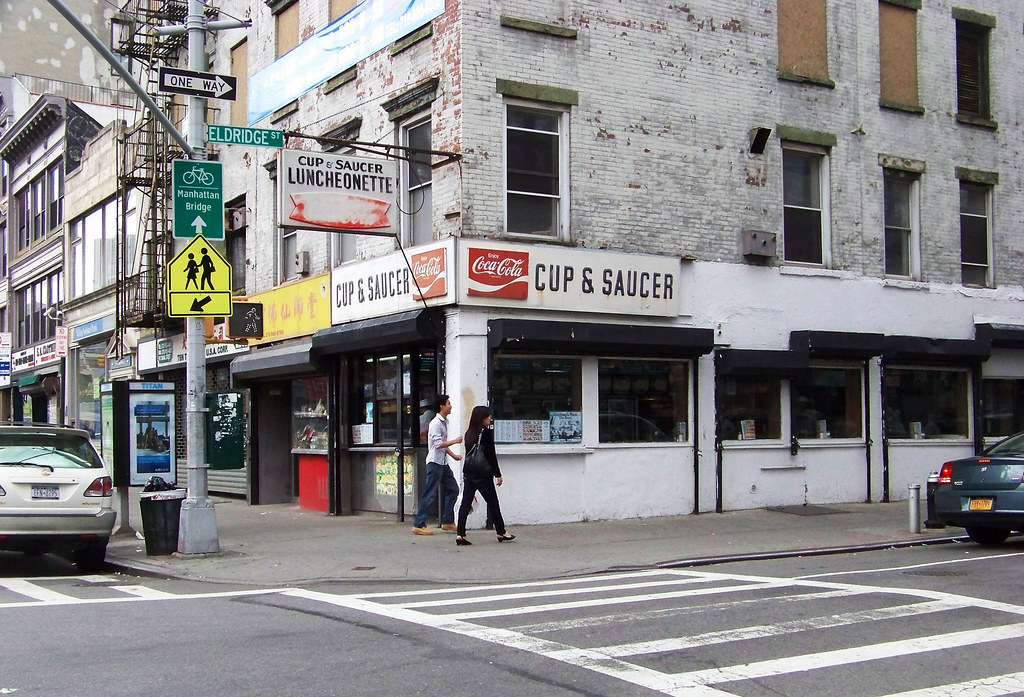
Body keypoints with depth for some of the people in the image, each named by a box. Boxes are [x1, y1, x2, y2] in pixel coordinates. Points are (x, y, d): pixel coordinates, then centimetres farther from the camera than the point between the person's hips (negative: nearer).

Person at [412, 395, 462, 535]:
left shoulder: (445, 422, 15)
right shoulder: (435, 423, -15)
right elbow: (438, 444, -22)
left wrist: (453, 455, 19)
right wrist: (455, 441, -17)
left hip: (443, 463, 10)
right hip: (435, 462, -10)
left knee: (453, 489, 10)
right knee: (430, 494, -7)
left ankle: (447, 522, 16)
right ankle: (418, 525, -2)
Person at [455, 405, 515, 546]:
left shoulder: (469, 433, 8)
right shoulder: (486, 432, -12)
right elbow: (491, 455, -12)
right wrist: (498, 474, -6)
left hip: (468, 474, 6)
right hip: (483, 475, -6)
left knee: (466, 503, 3)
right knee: (492, 503, 7)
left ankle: (460, 534, -4)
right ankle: (501, 533, 19)